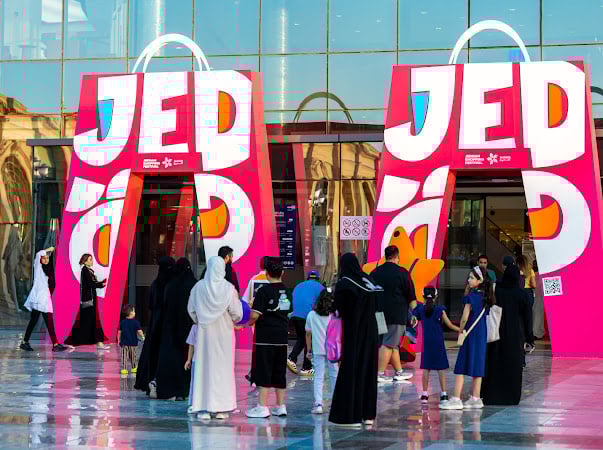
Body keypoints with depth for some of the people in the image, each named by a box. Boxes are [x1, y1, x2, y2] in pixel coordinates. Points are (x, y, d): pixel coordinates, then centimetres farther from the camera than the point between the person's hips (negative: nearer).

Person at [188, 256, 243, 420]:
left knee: (204, 368, 5)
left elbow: (191, 309, 4)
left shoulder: (199, 287, -6)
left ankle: (204, 409, 1)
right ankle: (221, 409, 6)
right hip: (224, 333, -1)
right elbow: (237, 313, -7)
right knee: (223, 368, 6)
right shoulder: (229, 289, -11)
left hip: (204, 332, 1)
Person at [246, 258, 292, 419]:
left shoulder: (264, 291, -12)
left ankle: (262, 407, -4)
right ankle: (280, 406, 15)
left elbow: (255, 315, -17)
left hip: (265, 337, -6)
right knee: (279, 372, 12)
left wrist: (249, 323, 3)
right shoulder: (287, 290, 6)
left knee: (263, 371, -2)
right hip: (282, 337, 6)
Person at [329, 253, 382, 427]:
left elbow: (339, 311, -12)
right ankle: (368, 414, 15)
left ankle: (351, 415, -5)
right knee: (368, 370, 12)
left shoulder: (343, 285, -13)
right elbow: (375, 306, 10)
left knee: (351, 372, -3)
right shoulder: (368, 281, 5)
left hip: (353, 334, -6)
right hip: (370, 333, 6)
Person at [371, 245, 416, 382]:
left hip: (379, 313, 6)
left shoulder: (375, 272, 8)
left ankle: (399, 372, 21)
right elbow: (411, 296, -5)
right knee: (388, 344, -5)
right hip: (397, 314, -6)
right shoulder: (402, 273, -7)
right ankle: (380, 374, -8)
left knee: (394, 344, 15)